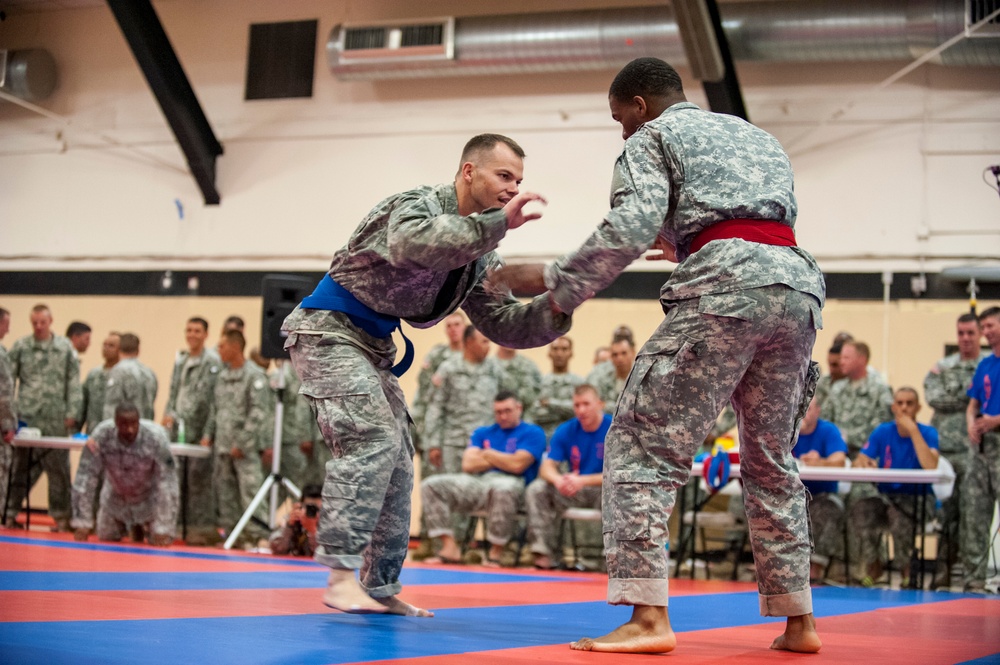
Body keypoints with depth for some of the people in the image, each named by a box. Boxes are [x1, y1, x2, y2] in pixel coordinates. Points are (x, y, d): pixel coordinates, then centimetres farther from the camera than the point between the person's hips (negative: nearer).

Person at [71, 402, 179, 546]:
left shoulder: (156, 437, -36)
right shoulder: (101, 435, -31)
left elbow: (168, 482, -32)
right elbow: (85, 477, -23)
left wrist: (164, 530, -33)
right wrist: (82, 523, -23)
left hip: (149, 497, -2)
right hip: (116, 497, 2)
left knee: (161, 542, -6)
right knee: (105, 538, 10)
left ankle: (141, 527, 28)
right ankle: (135, 527, 41)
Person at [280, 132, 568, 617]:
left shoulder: (479, 253, 7)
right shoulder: (418, 206, -18)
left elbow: (505, 325, 4)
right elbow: (411, 245, -44)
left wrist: (558, 306, -15)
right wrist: (498, 223, -45)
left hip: (372, 348, 10)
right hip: (328, 331, -9)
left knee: (396, 466, 8)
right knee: (372, 439, -25)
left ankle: (379, 586, 16)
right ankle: (341, 574, -25)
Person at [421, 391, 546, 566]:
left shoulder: (532, 433, 6)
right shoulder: (483, 433, 22)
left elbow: (517, 465, -9)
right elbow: (468, 465, 7)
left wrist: (488, 454, 6)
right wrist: (503, 460, 2)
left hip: (512, 484, -5)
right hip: (478, 483, 5)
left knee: (502, 488, -43)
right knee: (431, 485, -12)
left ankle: (495, 552, -27)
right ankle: (450, 548, -19)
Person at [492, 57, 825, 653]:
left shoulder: (653, 136, 11)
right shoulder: (758, 137, 33)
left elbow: (630, 228, -5)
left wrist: (554, 282, 1)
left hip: (725, 286, -7)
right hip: (800, 284, 8)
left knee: (641, 442, -6)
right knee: (771, 459, 18)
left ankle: (648, 617, -17)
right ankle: (798, 621, 19)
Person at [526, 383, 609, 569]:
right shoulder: (566, 431, 2)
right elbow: (547, 467, -5)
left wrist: (583, 481, -30)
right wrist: (558, 480, -30)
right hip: (573, 490, 4)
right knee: (536, 489, -19)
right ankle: (543, 552, -24)